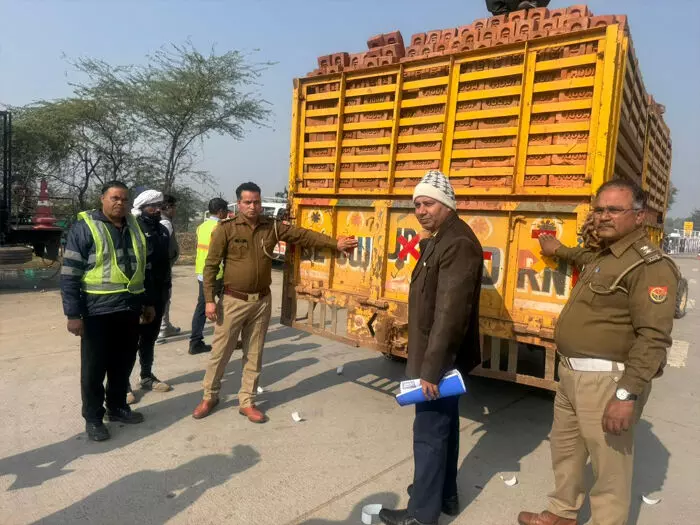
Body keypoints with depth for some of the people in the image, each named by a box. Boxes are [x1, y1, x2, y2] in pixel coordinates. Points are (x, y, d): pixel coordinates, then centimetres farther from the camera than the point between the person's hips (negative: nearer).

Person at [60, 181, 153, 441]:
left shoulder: (133, 228, 12)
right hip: (98, 311, -6)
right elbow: (69, 275, -10)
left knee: (123, 363, 16)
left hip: (129, 309, 6)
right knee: (94, 367, 6)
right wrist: (73, 314, -14)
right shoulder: (84, 228, -8)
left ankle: (117, 407, 33)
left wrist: (146, 302, 19)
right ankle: (93, 417, 21)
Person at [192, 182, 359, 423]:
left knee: (254, 355, 11)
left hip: (262, 302, 3)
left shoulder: (272, 226, 1)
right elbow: (211, 265, -7)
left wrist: (335, 244, -9)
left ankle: (246, 402, 26)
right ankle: (210, 397, 30)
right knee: (220, 352, 9)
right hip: (233, 301, -3)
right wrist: (209, 299, -10)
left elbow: (303, 235, -1)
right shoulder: (226, 228, -9)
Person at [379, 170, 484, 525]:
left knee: (429, 432, 2)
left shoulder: (457, 244, -22)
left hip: (441, 358, -10)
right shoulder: (439, 239, 12)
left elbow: (450, 313, -27)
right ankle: (445, 494, 38)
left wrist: (431, 367, -26)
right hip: (439, 354, 10)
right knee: (443, 425, 21)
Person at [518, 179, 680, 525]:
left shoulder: (650, 265, -18)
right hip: (572, 374, 10)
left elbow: (653, 337, -24)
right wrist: (560, 251, 43)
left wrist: (627, 395, -27)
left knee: (609, 467, 3)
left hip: (607, 380, -10)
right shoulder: (603, 254, 13)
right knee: (564, 448, 23)